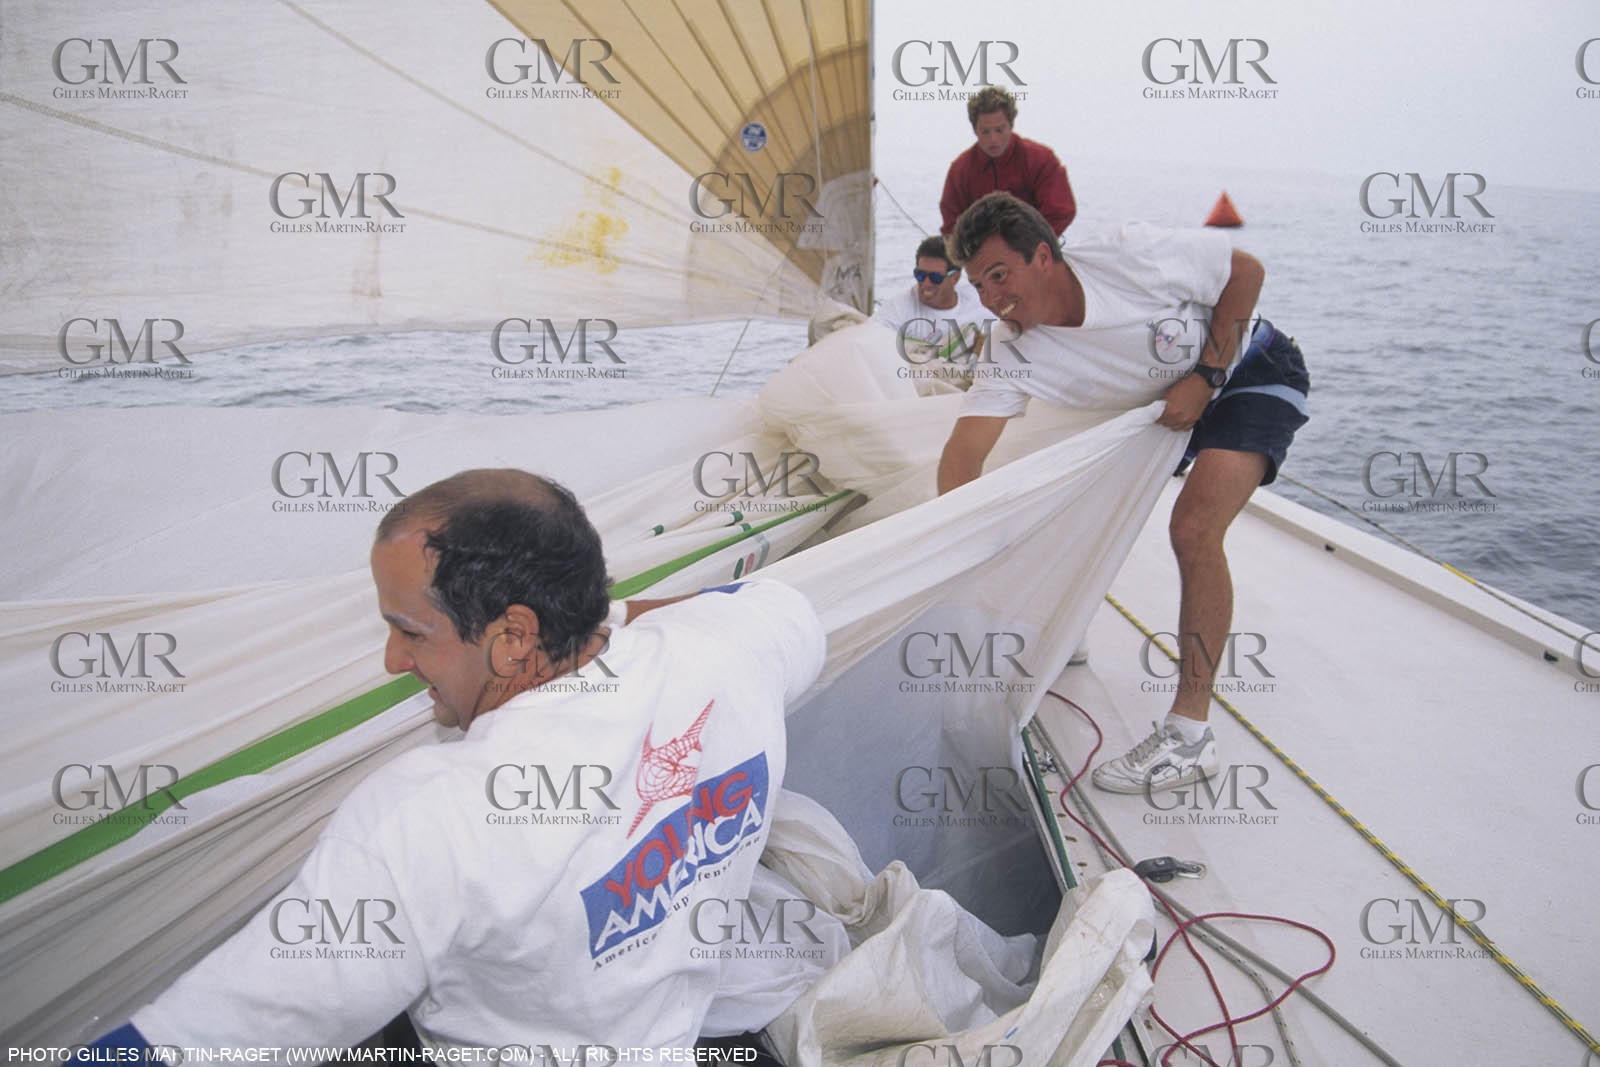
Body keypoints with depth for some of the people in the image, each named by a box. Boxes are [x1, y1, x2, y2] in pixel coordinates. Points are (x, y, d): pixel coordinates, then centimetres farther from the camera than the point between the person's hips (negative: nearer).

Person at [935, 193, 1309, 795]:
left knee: (1194, 529, -25)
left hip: (1252, 369, -6)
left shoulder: (1130, 256, -30)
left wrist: (1203, 376, -23)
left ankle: (1189, 735, -20)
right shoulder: (1012, 350, -19)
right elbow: (964, 454, -25)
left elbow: (1245, 270, -17)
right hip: (1162, 405, 6)